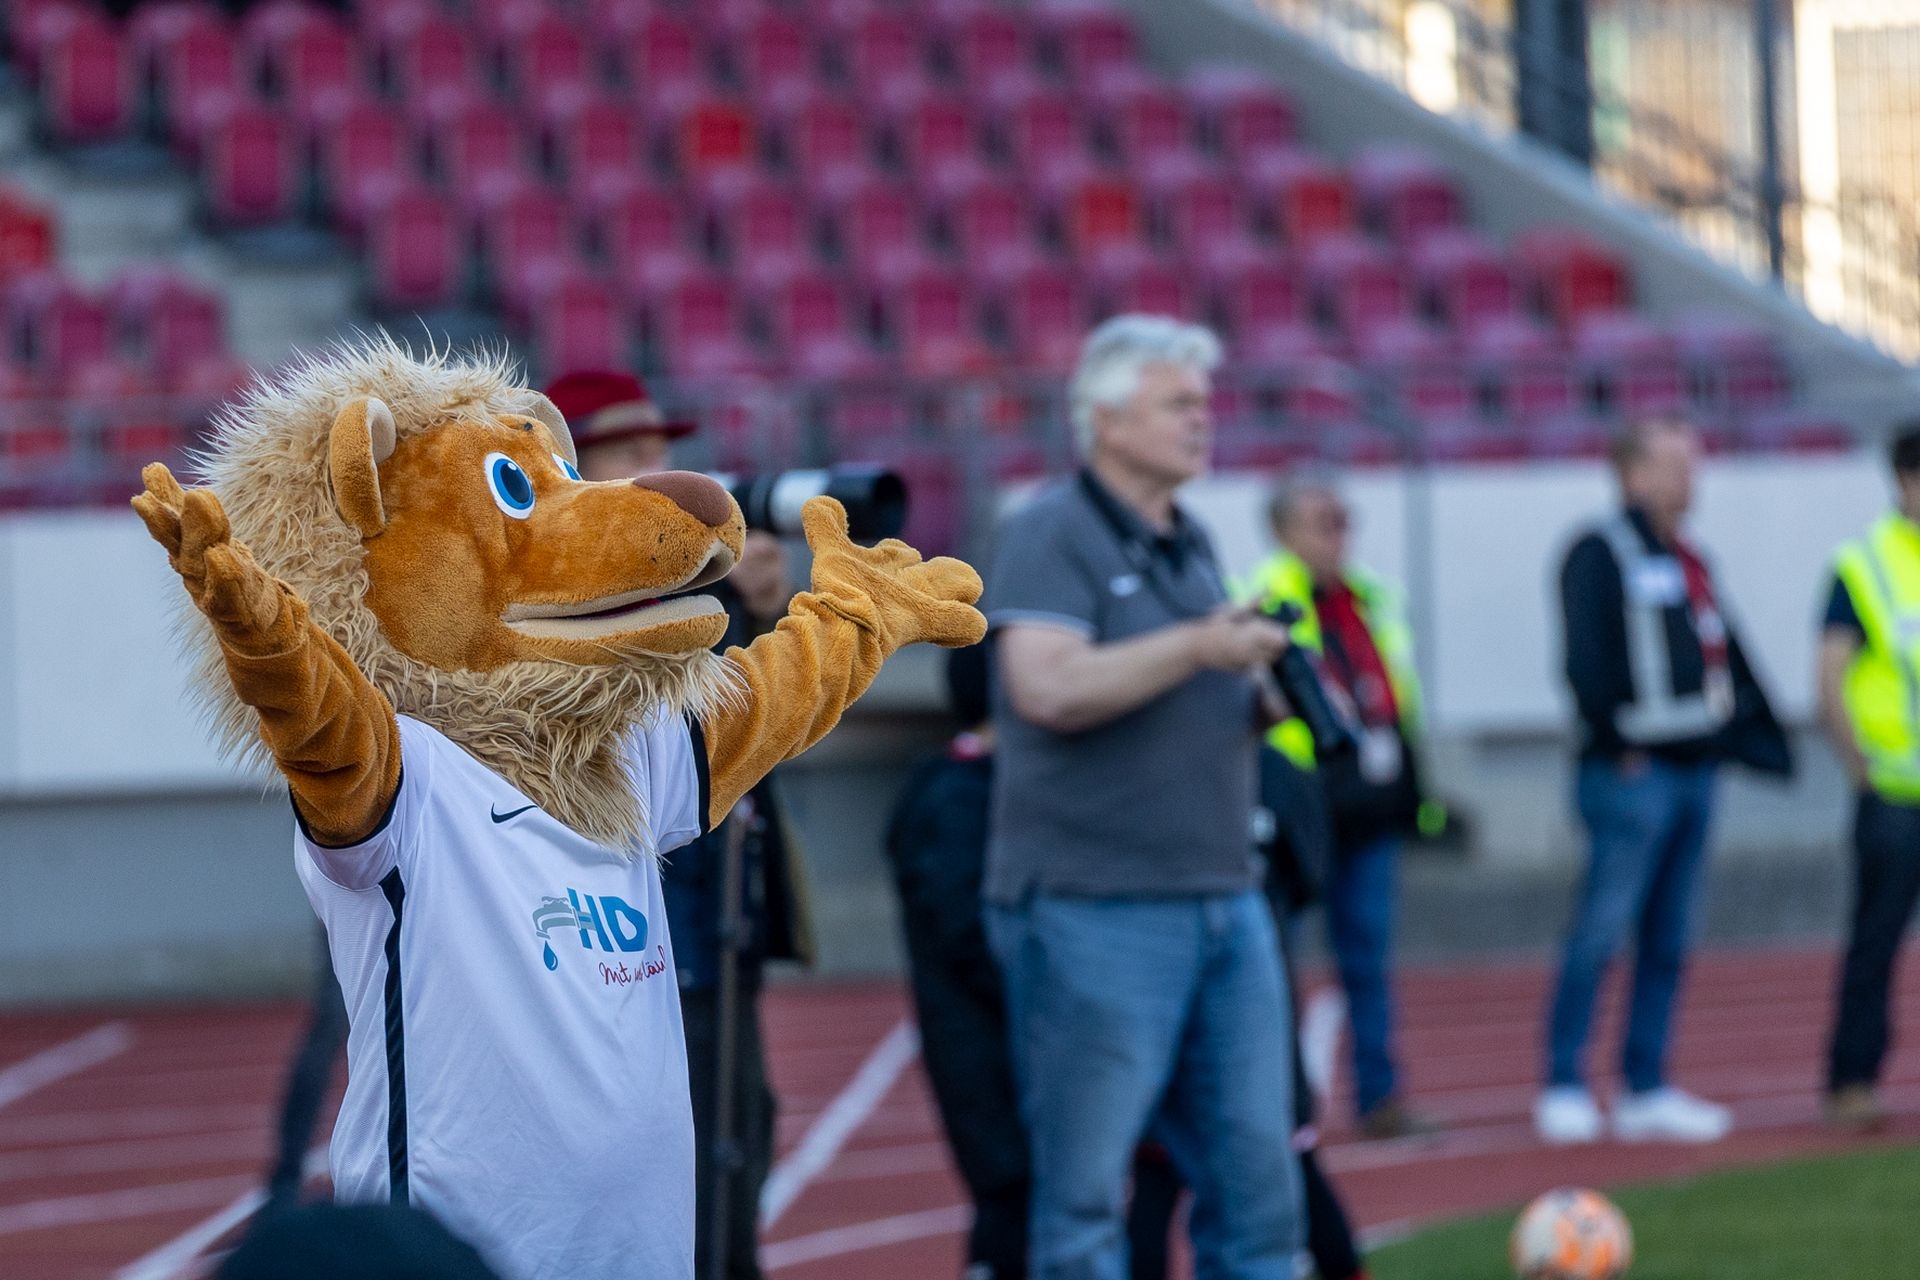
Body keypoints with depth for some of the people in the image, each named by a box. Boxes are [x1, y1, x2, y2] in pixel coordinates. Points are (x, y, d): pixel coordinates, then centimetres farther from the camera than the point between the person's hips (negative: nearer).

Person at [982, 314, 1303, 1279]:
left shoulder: (1190, 546, 18)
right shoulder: (1051, 536, -7)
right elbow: (1048, 688, -21)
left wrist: (1262, 696, 6)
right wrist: (1197, 648, -22)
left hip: (1224, 901, 8)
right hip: (1093, 907, -8)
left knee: (1256, 1184, 6)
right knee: (1084, 1197, -3)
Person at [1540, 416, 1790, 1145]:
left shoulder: (1690, 564, 19)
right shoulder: (1601, 556, -7)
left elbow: (1728, 657, 24)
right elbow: (1586, 658, -15)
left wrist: (1756, 734, 15)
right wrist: (1617, 739, -17)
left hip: (1695, 772, 8)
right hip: (1633, 775, -8)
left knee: (1668, 942, 8)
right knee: (1601, 933, -8)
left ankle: (1647, 1091, 13)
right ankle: (1564, 1087, -2)